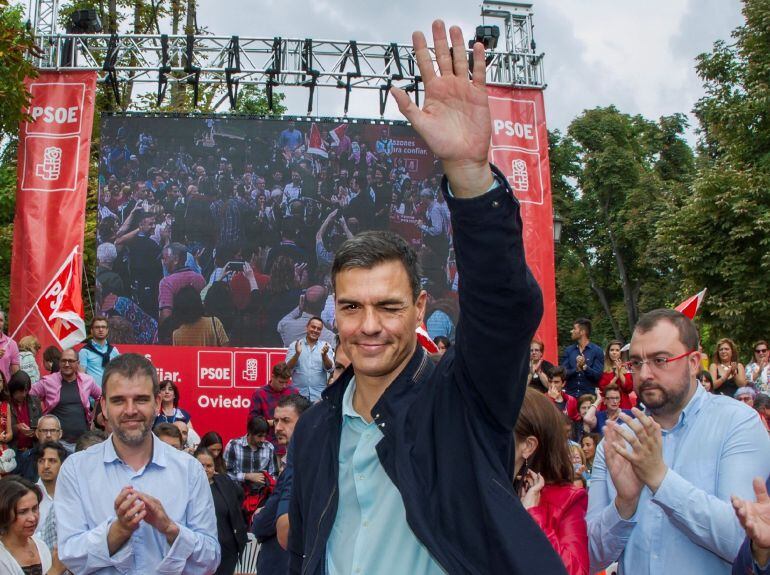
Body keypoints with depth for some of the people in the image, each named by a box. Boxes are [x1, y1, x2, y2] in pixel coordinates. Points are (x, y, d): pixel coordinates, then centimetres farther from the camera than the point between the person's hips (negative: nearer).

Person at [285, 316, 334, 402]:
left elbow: (329, 368, -2)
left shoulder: (326, 346, 7)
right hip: (298, 395, 0)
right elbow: (288, 368, -2)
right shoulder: (294, 345, 5)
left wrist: (324, 355, -20)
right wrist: (297, 354, -18)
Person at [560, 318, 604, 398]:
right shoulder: (568, 350, 9)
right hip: (570, 394, 3)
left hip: (589, 395, -2)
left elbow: (598, 375, -6)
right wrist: (576, 369, -16)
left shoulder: (597, 351, 0)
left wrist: (585, 366, -21)